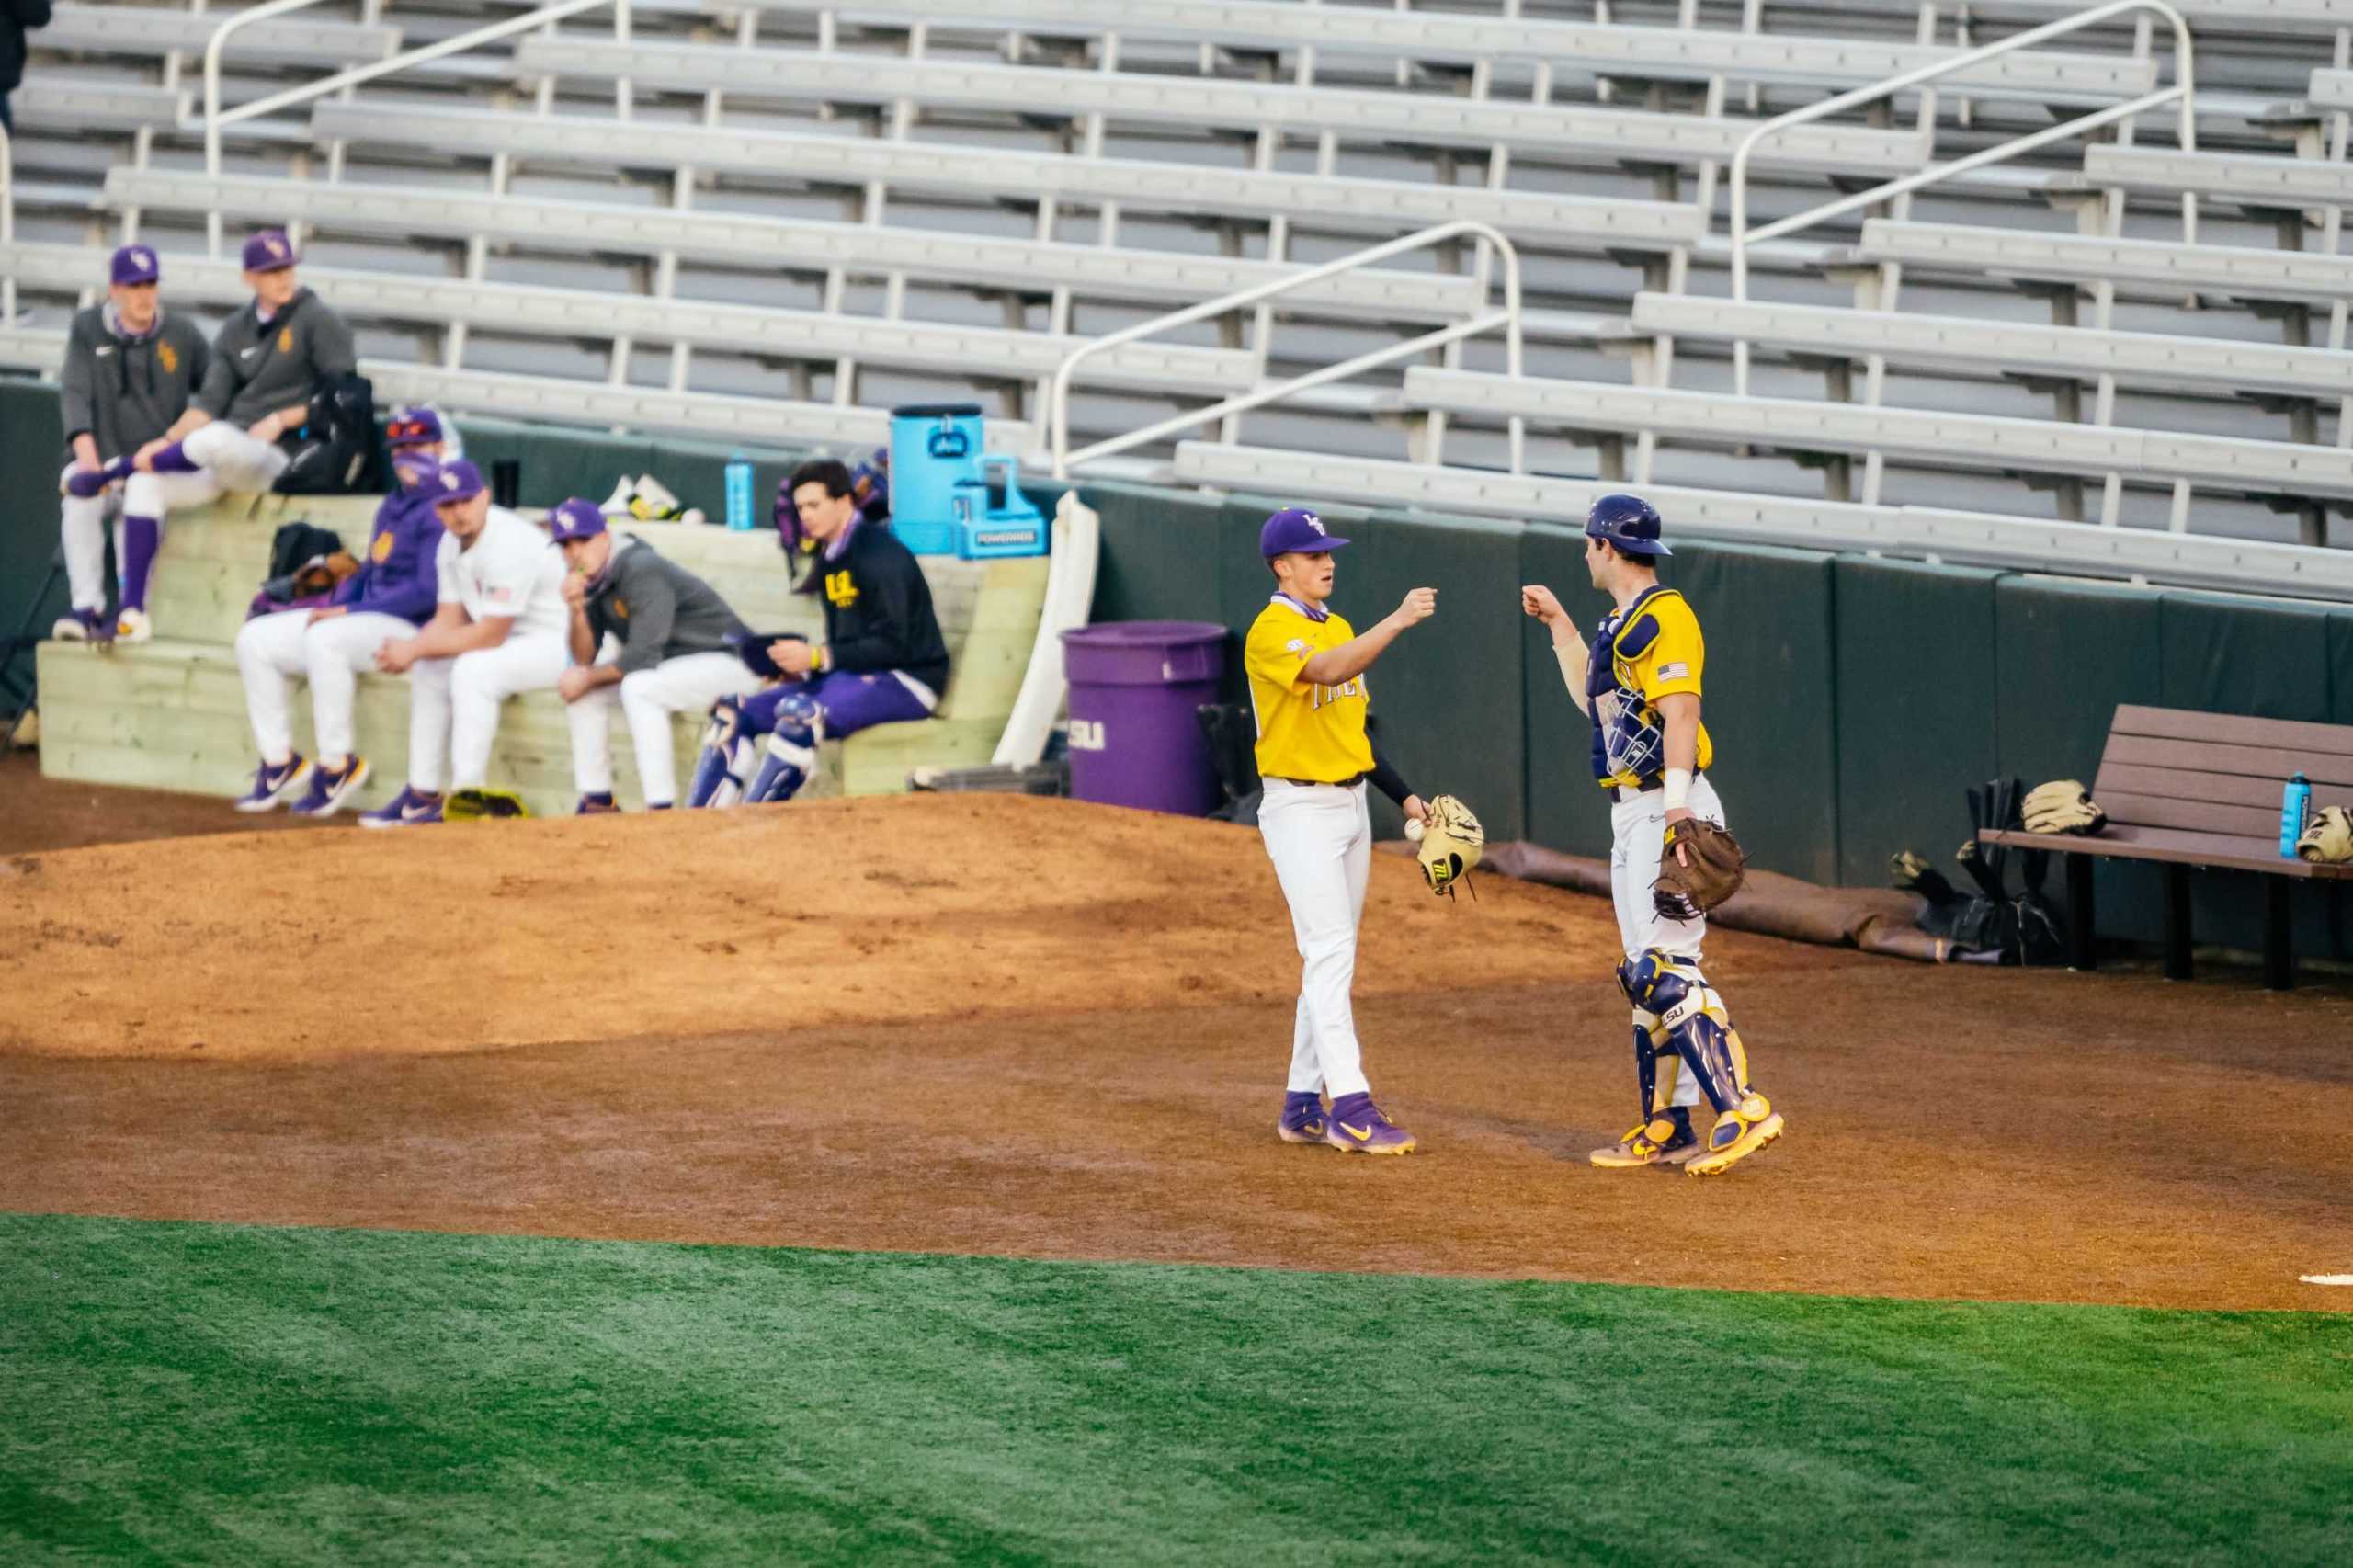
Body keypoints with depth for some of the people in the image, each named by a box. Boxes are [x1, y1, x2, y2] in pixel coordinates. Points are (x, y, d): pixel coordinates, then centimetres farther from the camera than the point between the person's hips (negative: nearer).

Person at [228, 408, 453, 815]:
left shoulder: (439, 511, -12)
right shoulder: (392, 507, 18)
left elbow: (427, 592, -20)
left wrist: (348, 612, -19)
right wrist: (333, 606, 2)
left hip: (411, 627, -10)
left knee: (324, 639, -37)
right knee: (256, 640, 2)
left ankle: (337, 765, -26)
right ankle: (279, 763, 2)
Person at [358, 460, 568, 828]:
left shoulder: (509, 545, -27)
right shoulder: (451, 543, 2)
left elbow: (489, 636, -27)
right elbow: (449, 620, 5)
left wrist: (415, 649, -21)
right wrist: (406, 650, -15)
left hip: (561, 643, -10)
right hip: (512, 641, 10)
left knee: (472, 670, -29)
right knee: (429, 668, 10)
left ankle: (468, 796, -25)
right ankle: (422, 795, 15)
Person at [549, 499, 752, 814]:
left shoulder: (642, 571, -24)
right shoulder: (592, 581, 2)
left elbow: (643, 656, -27)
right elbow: (585, 659, 2)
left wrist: (588, 679, -14)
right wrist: (577, 610, -15)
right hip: (669, 665, 10)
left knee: (638, 687, -33)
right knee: (580, 688, 2)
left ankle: (660, 808, -33)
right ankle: (598, 800, 7)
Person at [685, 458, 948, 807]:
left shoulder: (881, 555, -14)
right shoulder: (828, 555, 13)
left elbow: (891, 646, -20)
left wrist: (819, 657, -21)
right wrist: (803, 668, 1)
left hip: (905, 682, -10)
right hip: (849, 677, 10)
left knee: (800, 713, -36)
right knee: (733, 712, 0)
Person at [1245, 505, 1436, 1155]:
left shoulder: (1339, 629, 15)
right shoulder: (1271, 632, -13)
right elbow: (1327, 672, -31)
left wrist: (1403, 795, 15)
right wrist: (1398, 620, -36)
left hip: (1351, 802, 9)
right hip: (1301, 807, -9)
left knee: (1331, 959, 10)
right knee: (1330, 953, -14)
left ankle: (1303, 1107, 15)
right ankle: (1350, 1108, -19)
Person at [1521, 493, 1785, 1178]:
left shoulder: (1663, 617, -13)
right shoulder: (1623, 623, 18)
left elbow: (1681, 716, -23)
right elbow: (1595, 699, 32)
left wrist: (1677, 816, -30)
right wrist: (1560, 626, 31)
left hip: (1668, 808, -11)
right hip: (1632, 813, 11)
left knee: (1668, 967, -18)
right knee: (1645, 972, 11)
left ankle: (1741, 1108, -21)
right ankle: (1666, 1127, 14)